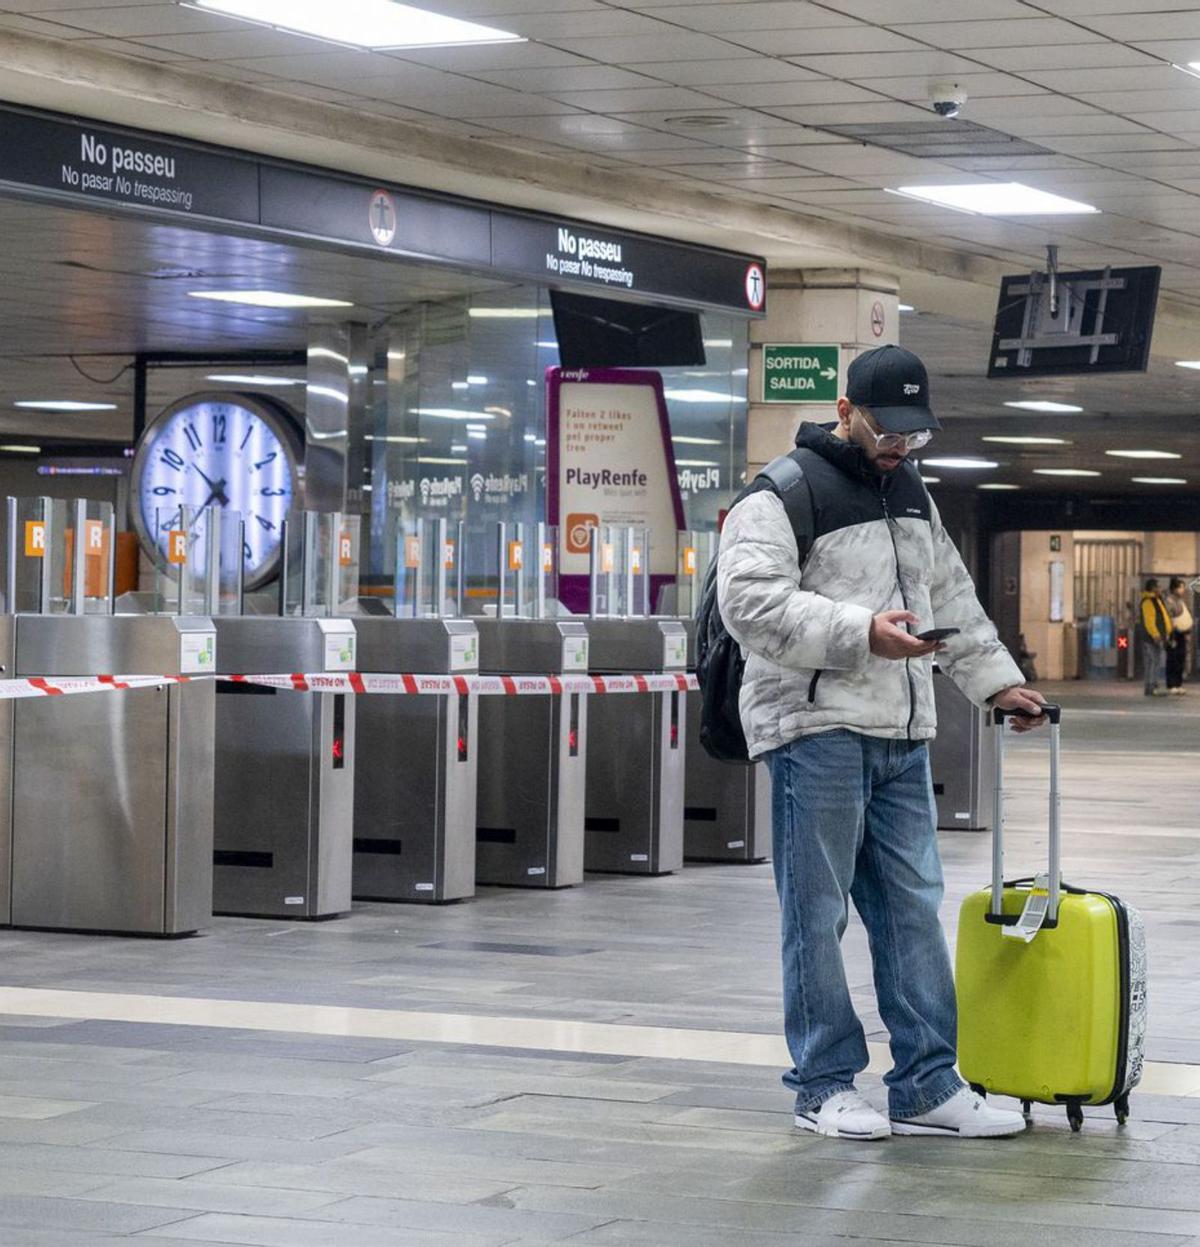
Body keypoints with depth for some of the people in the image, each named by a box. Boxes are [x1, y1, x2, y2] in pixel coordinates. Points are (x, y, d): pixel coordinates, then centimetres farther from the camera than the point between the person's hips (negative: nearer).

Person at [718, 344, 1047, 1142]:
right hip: (818, 731, -8)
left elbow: (954, 601, 27)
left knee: (913, 908, 8)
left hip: (902, 734, 8)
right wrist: (861, 632, -26)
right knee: (818, 915, -1)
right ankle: (825, 1085, 8)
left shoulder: (911, 494, 18)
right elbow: (752, 602, -20)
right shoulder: (784, 495, -8)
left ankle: (926, 1086, 12)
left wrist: (997, 682, 20)